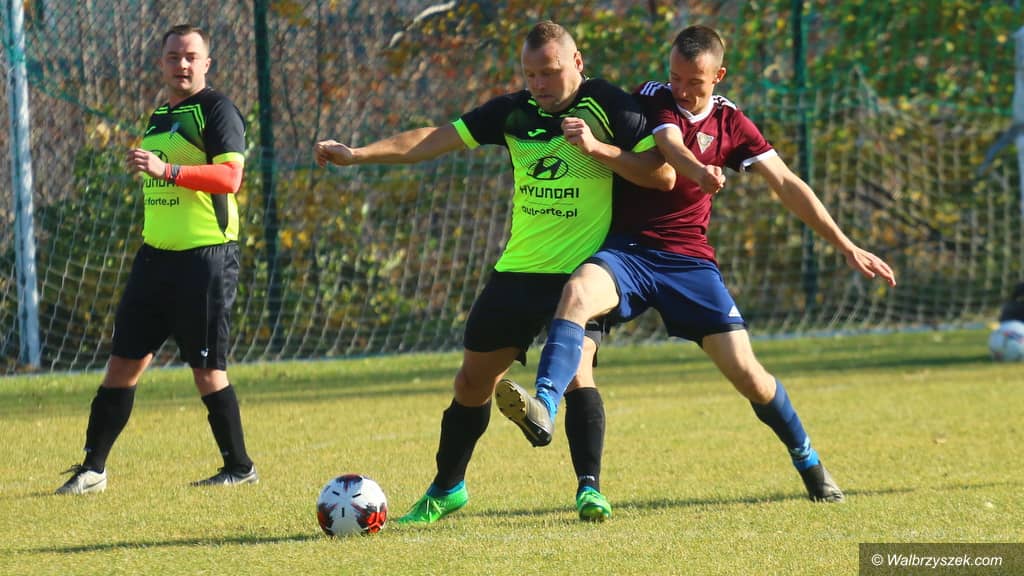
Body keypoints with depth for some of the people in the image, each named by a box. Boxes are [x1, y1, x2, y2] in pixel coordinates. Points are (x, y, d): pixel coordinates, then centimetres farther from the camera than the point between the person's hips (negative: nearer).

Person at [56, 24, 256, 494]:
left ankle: (240, 468, 10)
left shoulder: (216, 109, -8)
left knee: (206, 368, -4)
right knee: (123, 362, 5)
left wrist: (166, 169, -28)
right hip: (156, 256, 8)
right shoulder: (159, 116, 17)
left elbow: (230, 176, -21)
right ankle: (92, 469, 9)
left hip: (206, 257, -8)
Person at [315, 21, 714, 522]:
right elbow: (434, 140, 4)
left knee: (574, 368, -27)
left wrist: (598, 148, -23)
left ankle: (589, 488, -22)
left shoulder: (607, 108, -8)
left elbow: (664, 175, -13)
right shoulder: (514, 112, 4)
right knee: (473, 381, 10)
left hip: (583, 270, -5)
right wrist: (356, 154, -4)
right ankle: (446, 489, 27)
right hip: (517, 272, 5)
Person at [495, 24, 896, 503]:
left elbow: (787, 186, 8)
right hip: (629, 248, -2)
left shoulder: (731, 123, 7)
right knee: (578, 292, -35)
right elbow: (674, 151, -22)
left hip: (689, 261, 2)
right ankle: (543, 410, -53)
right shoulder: (654, 100, -2)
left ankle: (807, 460, 21)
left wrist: (847, 247, 4)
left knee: (746, 372, -4)